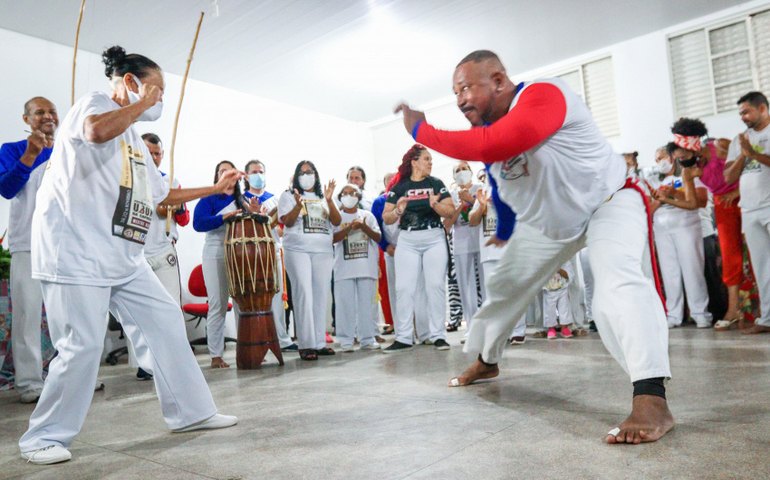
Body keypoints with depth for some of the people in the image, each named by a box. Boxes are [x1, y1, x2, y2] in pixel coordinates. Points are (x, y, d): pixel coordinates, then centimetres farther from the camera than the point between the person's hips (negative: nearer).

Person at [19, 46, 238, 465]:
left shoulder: (134, 140, 21)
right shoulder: (94, 103, -3)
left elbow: (163, 194, 28)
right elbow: (97, 131, -30)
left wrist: (216, 188, 31)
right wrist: (142, 103, -13)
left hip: (123, 257, 9)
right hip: (77, 251, -9)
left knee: (165, 320, 7)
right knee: (83, 345, -8)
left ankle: (190, 412, 17)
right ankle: (43, 438, 14)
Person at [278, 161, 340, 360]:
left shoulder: (324, 197, 17)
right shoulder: (288, 195, 9)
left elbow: (337, 221, 5)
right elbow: (286, 222, -4)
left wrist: (329, 200, -10)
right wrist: (298, 205, -20)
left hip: (323, 252, 4)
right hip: (297, 250, -3)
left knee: (321, 295, 2)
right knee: (304, 293, -12)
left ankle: (319, 342, 8)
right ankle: (306, 344, -11)